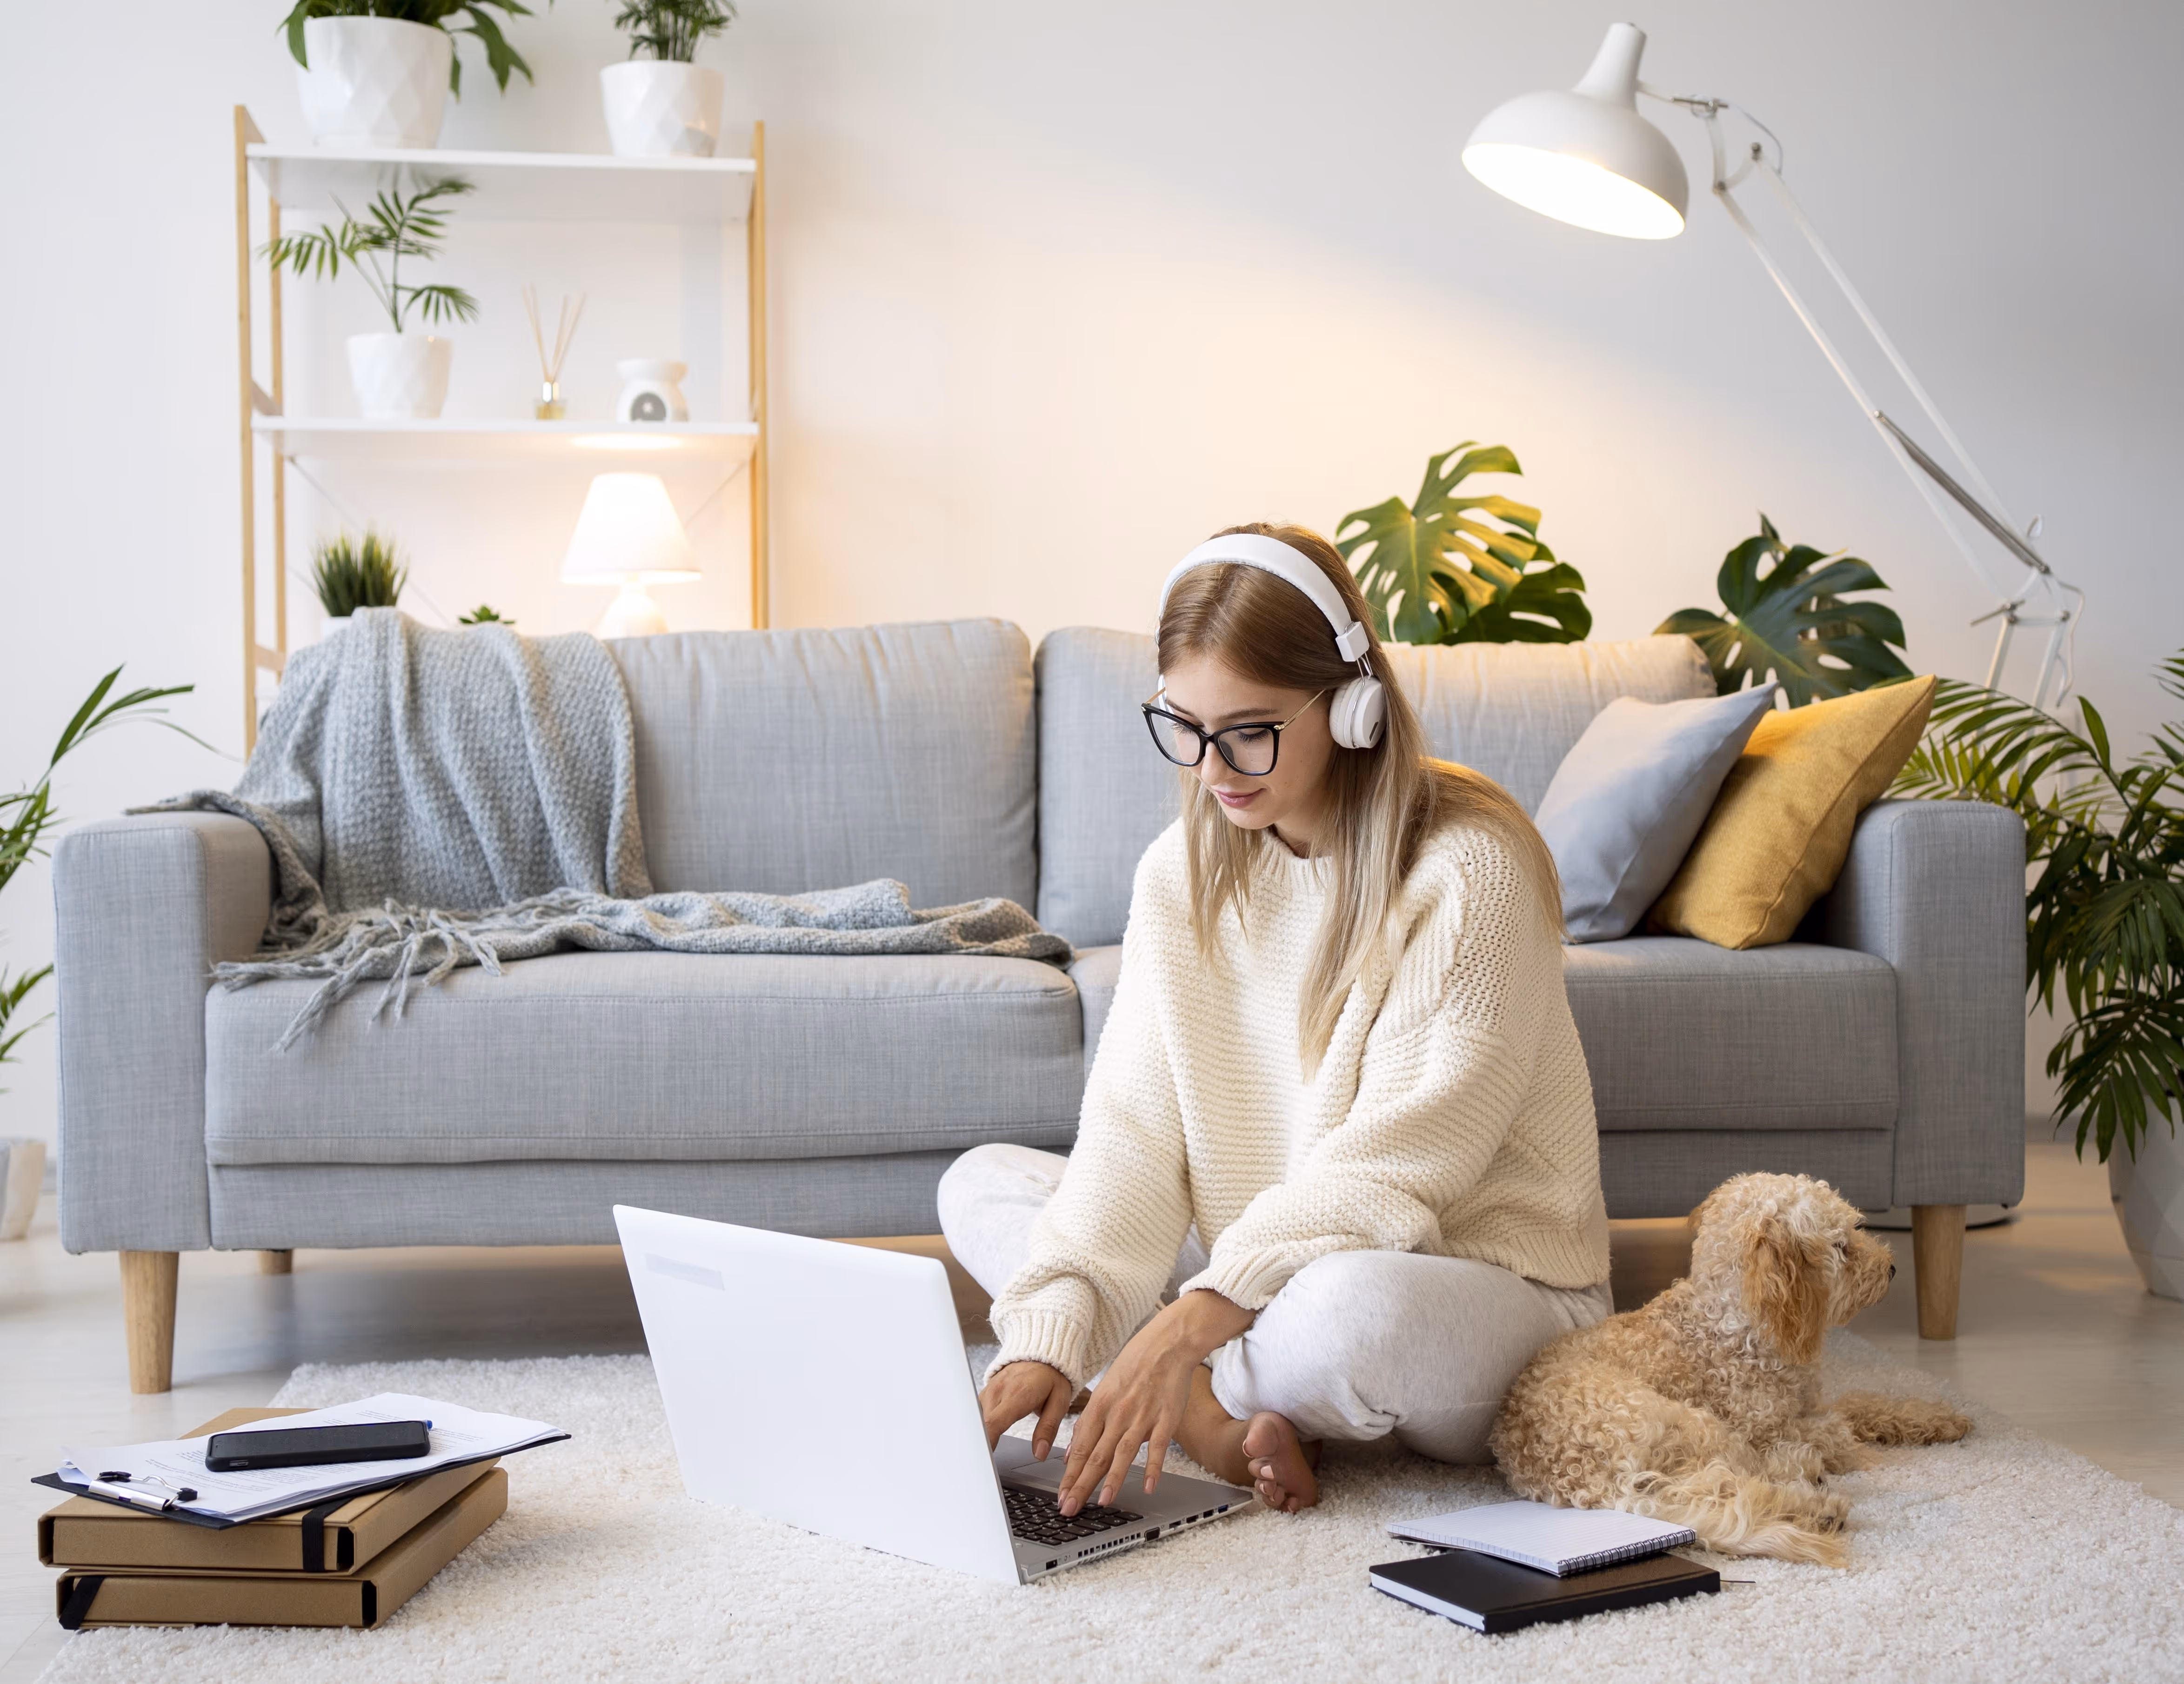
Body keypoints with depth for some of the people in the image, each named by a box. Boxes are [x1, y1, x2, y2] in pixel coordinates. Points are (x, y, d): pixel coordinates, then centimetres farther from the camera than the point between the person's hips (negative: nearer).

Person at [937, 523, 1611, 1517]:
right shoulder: (1183, 873, 1)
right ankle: (1221, 1421, -19)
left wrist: (1188, 1325, -33)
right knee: (980, 1186, -1)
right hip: (1254, 1258, 7)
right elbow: (1134, 1131, -8)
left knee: (1351, 1306, -41)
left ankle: (1207, 1407, -7)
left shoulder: (1466, 872, -19)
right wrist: (1052, 1337, -24)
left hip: (1484, 1277, -6)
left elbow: (1393, 1166, -24)